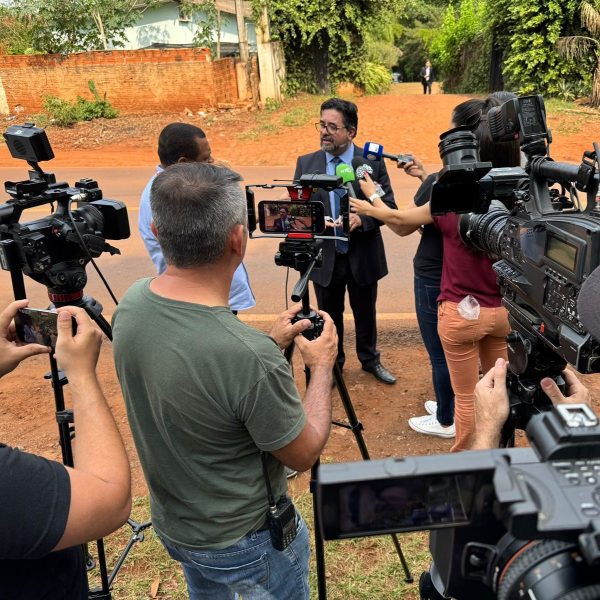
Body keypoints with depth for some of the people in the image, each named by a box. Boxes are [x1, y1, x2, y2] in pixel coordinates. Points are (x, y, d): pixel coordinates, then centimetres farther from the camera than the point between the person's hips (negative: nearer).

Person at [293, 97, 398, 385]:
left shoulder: (373, 161, -6)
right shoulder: (306, 163, -2)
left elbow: (388, 205, -5)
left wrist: (362, 219, -24)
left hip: (363, 256, -1)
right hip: (324, 256, 1)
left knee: (365, 313, 18)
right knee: (329, 316, 17)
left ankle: (370, 360, 42)